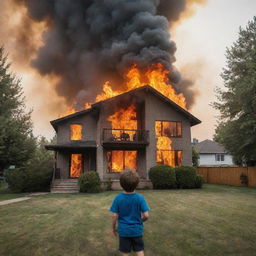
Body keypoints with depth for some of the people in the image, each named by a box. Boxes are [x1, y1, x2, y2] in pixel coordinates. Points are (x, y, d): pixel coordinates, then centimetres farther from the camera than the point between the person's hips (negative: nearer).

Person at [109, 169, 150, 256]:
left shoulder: (118, 198, -15)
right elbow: (146, 215, -15)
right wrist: (141, 220, 7)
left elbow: (114, 215, -11)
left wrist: (113, 228, 5)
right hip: (137, 230, 0)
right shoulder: (140, 198, -15)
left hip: (123, 231, 0)